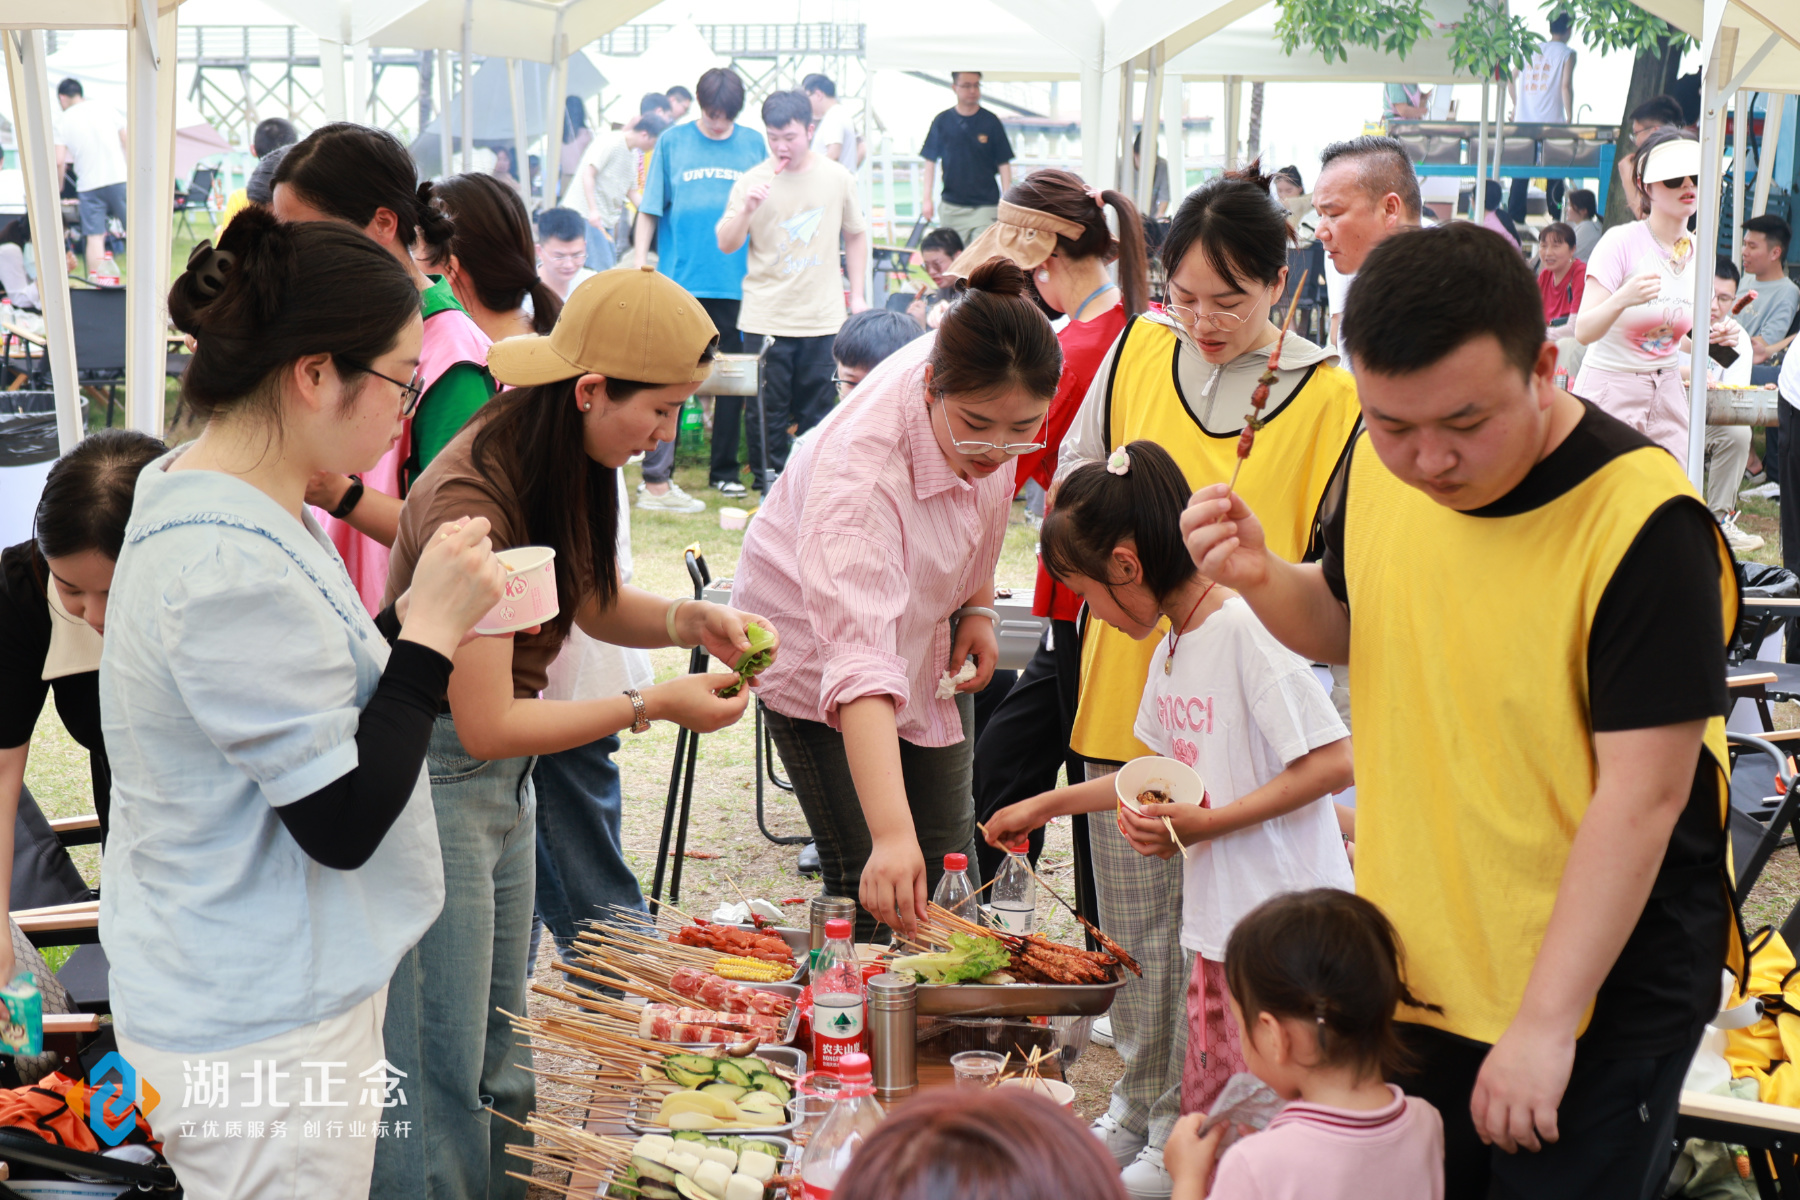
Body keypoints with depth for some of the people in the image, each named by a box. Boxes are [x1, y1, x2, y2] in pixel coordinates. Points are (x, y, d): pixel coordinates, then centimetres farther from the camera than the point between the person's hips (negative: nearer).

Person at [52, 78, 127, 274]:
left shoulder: (62, 121, 4)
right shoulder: (107, 109, 7)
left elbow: (59, 161, -3)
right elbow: (128, 144, 6)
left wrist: (58, 185, 13)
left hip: (89, 186, -1)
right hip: (119, 178, 1)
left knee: (95, 237, 1)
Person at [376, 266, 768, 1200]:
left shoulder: (563, 466, 0)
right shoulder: (471, 504, -27)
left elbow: (596, 605, 18)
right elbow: (487, 725, -25)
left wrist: (689, 620, -2)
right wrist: (653, 705, -21)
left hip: (508, 776, 9)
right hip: (435, 780, -9)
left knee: (497, 1053, 17)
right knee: (439, 1080, -1)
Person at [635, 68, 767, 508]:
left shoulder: (753, 145, 6)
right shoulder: (672, 142, 2)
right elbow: (649, 211, 4)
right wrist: (639, 270, -2)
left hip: (737, 284, 2)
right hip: (680, 280, -2)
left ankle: (724, 470, 20)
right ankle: (655, 479, 1)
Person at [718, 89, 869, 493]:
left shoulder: (837, 178, 3)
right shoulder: (752, 180, -2)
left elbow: (855, 235, 16)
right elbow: (726, 245, -3)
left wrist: (857, 294, 13)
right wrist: (746, 209, -20)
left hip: (822, 317, 1)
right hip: (766, 315, -1)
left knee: (818, 413, 6)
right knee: (768, 412, 1)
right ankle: (768, 487, 10)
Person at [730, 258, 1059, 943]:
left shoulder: (985, 384, -25)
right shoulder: (858, 476, -44)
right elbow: (858, 664, -53)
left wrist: (977, 605, 1)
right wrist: (891, 835, -61)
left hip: (930, 625, 6)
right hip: (816, 647, -6)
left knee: (945, 853, 11)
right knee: (874, 885, -12)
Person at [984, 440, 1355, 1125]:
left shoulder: (1247, 627, -16)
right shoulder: (1168, 650, 13)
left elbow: (1334, 763, -20)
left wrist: (1204, 823, -20)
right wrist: (1045, 806, 30)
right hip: (1217, 928, 9)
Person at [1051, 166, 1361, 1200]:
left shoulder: (1329, 397, -7)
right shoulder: (1140, 350, 3)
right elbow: (1074, 479, 13)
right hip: (1126, 686, 4)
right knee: (1133, 916, 15)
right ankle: (1140, 1098, 33)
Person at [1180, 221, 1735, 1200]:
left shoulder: (1642, 522, -23)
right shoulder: (1381, 466, -4)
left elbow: (1643, 795, -23)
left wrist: (1545, 1023, -23)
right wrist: (1264, 578, -8)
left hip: (1598, 992, -6)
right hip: (1415, 971, 6)